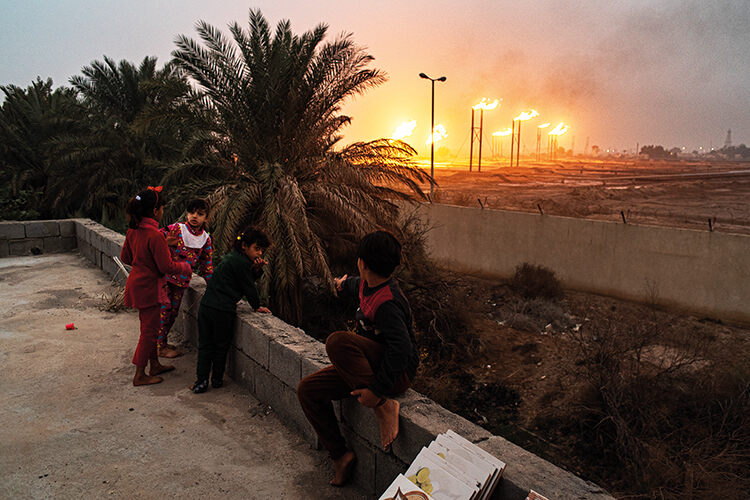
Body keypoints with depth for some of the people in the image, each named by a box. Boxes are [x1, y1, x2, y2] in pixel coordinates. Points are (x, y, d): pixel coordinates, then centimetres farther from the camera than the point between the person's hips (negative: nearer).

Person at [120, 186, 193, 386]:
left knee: (150, 327, 21)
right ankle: (140, 375, 14)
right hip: (149, 288, -9)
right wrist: (185, 267, -5)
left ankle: (155, 365, 34)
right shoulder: (154, 235, -25)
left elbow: (125, 257, 14)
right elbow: (167, 266, -22)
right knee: (149, 330, 3)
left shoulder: (133, 231, 2)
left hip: (137, 283, 9)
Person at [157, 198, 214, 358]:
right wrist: (166, 242, -29)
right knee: (164, 310, -1)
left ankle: (162, 342, 31)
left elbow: (207, 264, 11)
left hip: (181, 281, 5)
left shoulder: (206, 239, 5)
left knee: (173, 311, 14)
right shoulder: (176, 229, -9)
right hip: (165, 276, -5)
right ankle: (159, 346, 12)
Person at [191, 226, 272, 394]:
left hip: (206, 305, 8)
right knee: (221, 346, 10)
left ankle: (201, 381, 13)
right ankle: (217, 380, 23)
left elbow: (249, 279, 18)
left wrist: (256, 270, -1)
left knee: (205, 345, 11)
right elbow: (248, 287, -6)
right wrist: (257, 306, 7)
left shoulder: (231, 257, 15)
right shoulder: (241, 262, -14)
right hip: (222, 311, -8)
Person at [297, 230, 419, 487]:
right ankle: (340, 454, 9)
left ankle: (383, 405, -21)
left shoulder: (387, 304, -27)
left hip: (398, 372, -9)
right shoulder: (368, 285, 2)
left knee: (337, 341, -33)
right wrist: (345, 284, 50)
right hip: (364, 366, 9)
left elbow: (402, 349, -33)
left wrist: (377, 390, -33)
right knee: (307, 390, -1)